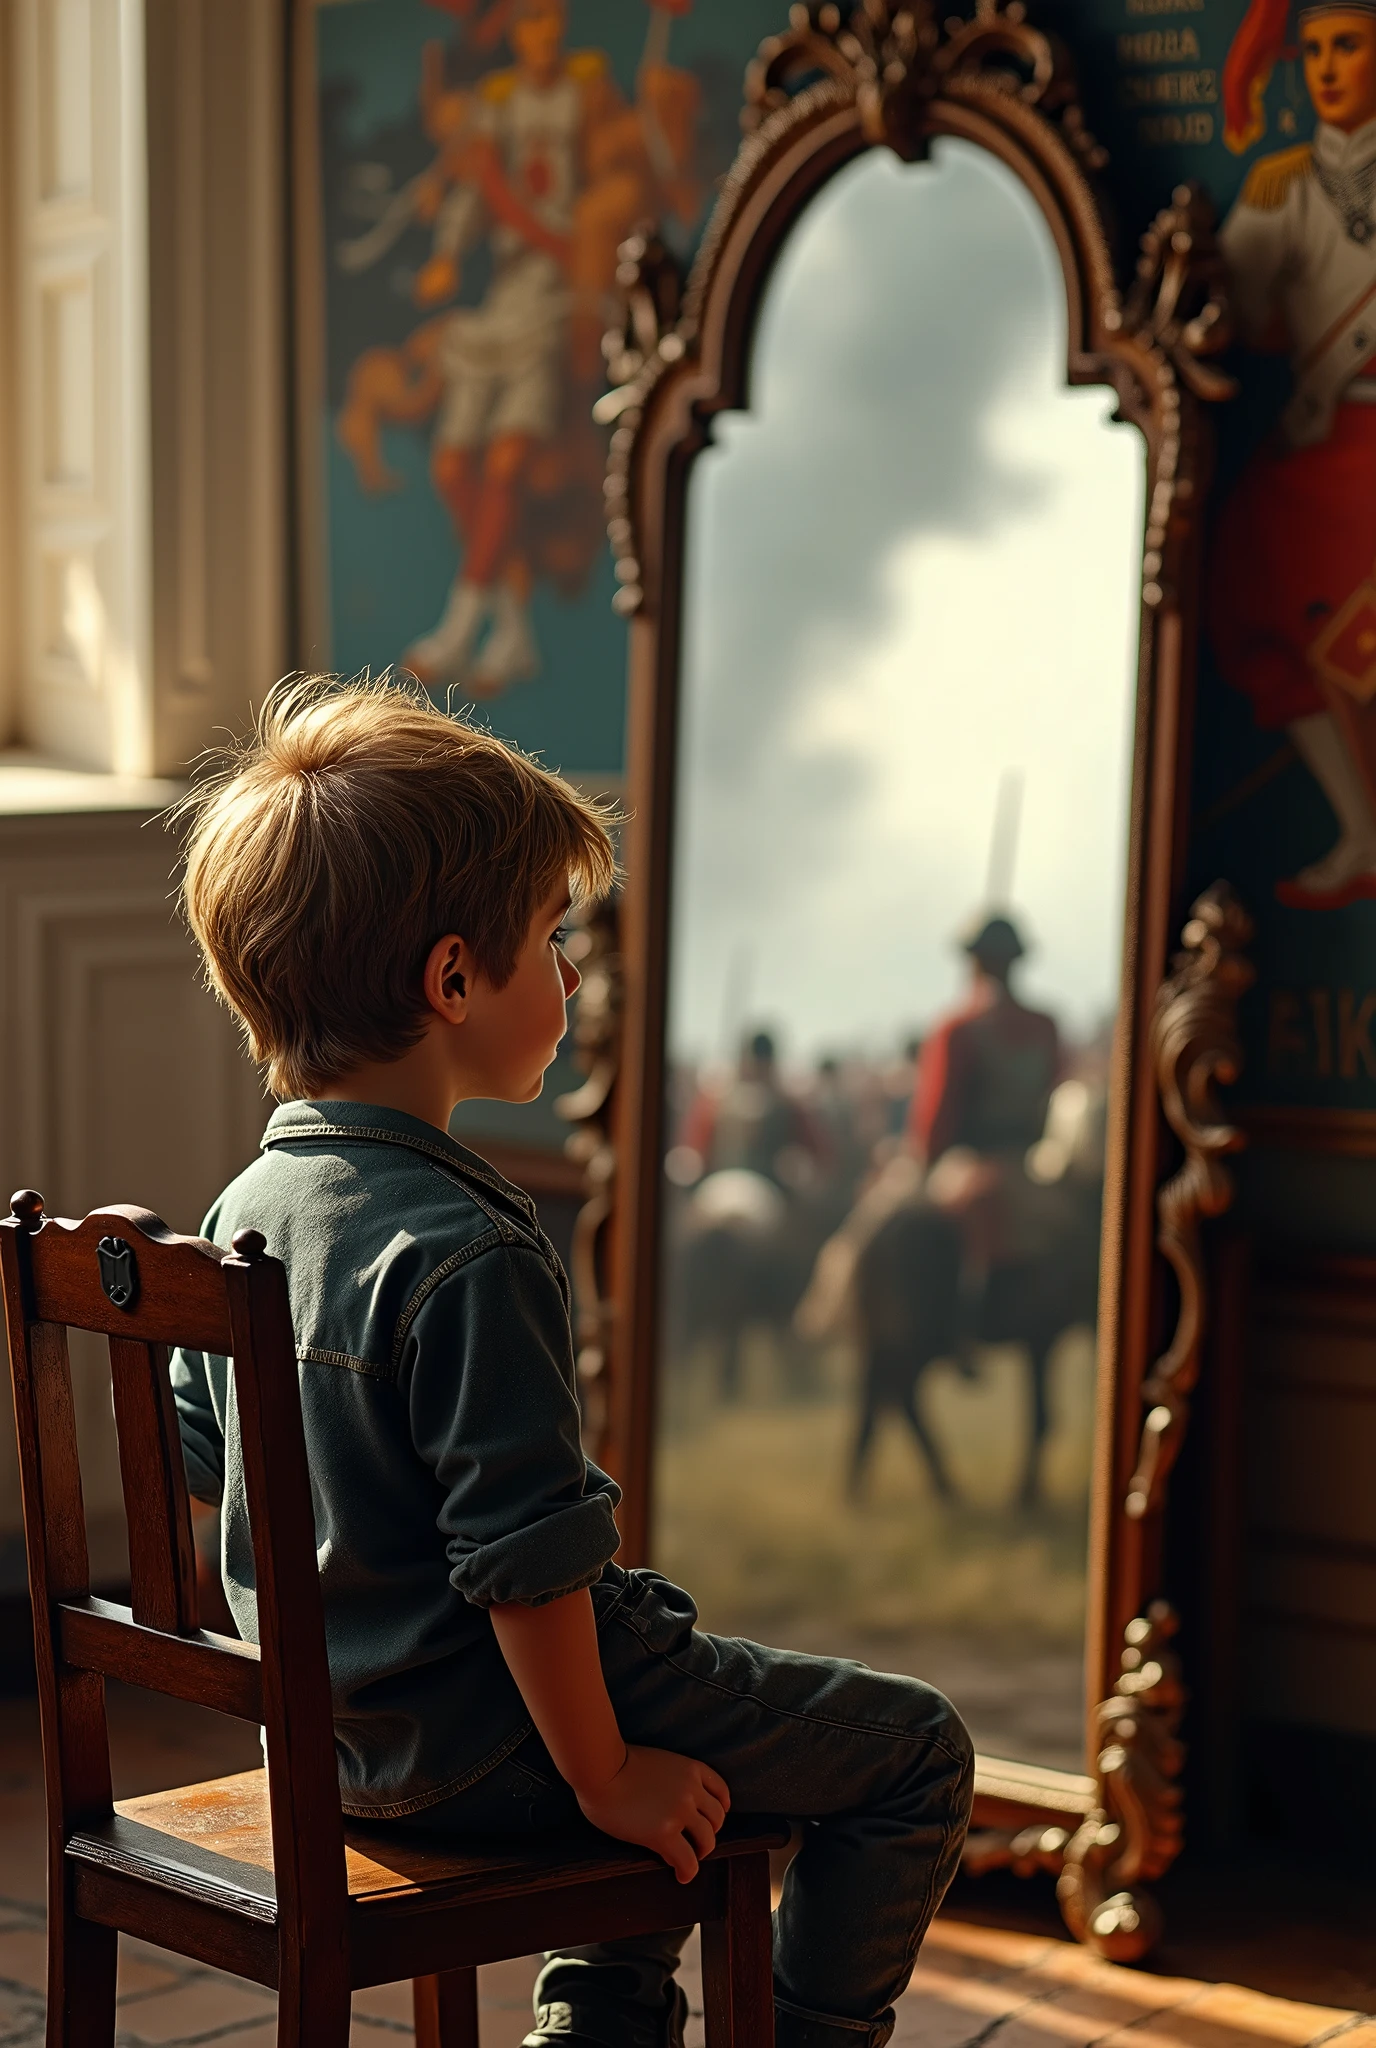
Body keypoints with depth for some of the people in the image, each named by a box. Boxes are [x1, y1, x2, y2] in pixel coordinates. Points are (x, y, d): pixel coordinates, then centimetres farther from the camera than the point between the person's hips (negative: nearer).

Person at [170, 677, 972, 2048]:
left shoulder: (248, 1209, 1)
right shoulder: (465, 1254, -27)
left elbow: (202, 1457, 12)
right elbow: (525, 1556, -27)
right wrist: (602, 1779, -15)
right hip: (483, 1747, -9)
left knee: (669, 1627, 36)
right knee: (917, 1746, 3)